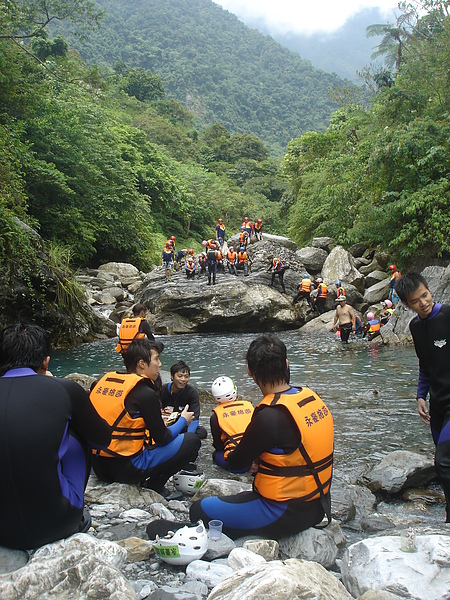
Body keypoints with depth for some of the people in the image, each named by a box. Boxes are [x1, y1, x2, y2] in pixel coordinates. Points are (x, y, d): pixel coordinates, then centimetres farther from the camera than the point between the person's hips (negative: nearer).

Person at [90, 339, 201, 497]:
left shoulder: (103, 381, 6)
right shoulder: (145, 394, -14)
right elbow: (162, 439, -6)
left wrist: (156, 422, 22)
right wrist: (183, 421, 12)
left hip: (97, 466, 8)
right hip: (125, 469, -7)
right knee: (191, 441, 1)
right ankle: (153, 484, 3)